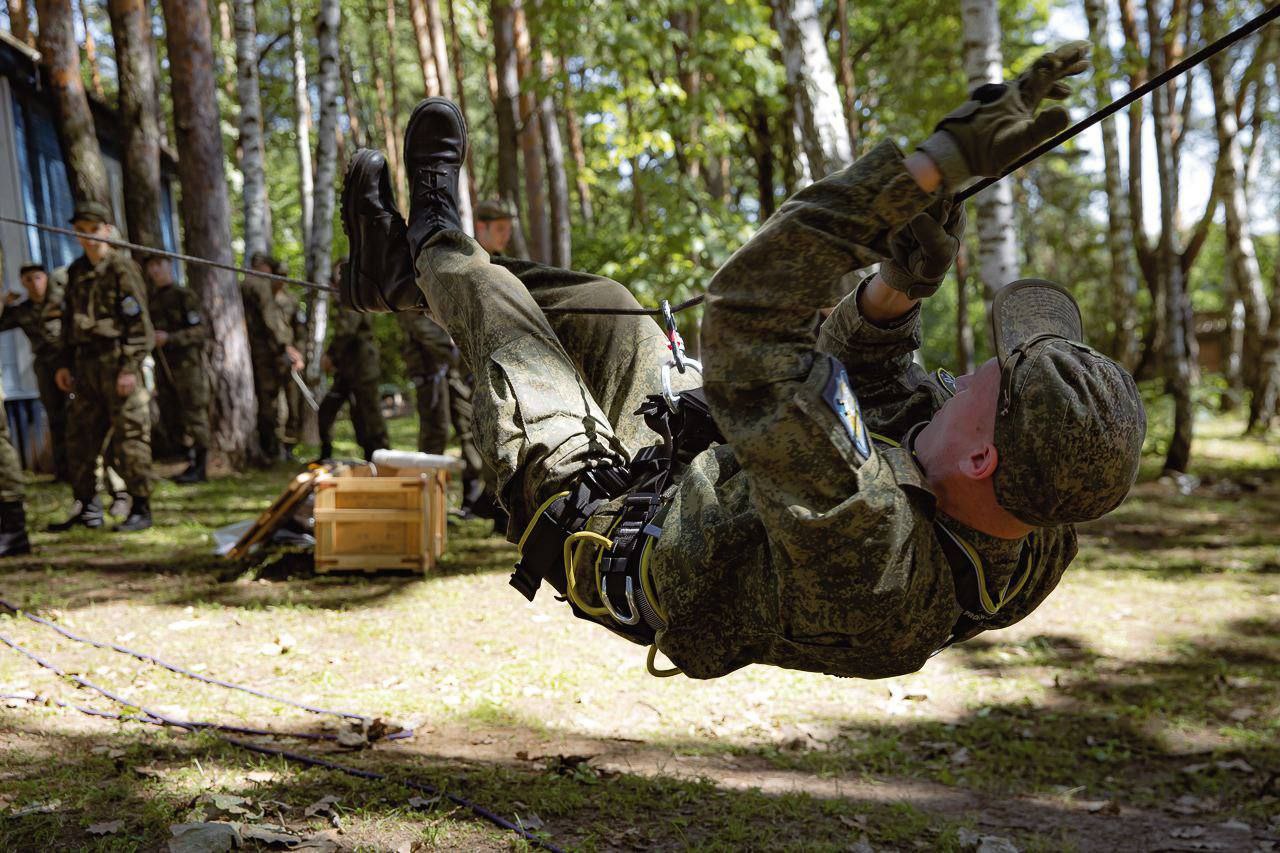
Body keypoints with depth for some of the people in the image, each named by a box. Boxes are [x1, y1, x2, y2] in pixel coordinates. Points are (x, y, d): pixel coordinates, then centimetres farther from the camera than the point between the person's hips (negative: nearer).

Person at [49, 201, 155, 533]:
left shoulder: (122, 267, -5)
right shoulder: (76, 271, 15)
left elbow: (138, 319, -10)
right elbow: (70, 320, 21)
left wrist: (130, 366, -16)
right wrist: (64, 363, 15)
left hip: (117, 362, -7)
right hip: (86, 364, 7)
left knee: (129, 437, -5)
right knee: (80, 439, 9)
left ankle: (140, 509, 2)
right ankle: (86, 508, 19)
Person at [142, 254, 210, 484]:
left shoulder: (184, 296, -4)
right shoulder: (150, 301, 15)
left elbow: (201, 329, -12)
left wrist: (169, 338, -19)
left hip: (187, 363, -7)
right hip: (163, 367, 7)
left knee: (194, 415, -6)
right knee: (171, 419, 8)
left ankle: (200, 467, 0)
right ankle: (191, 460, 19)